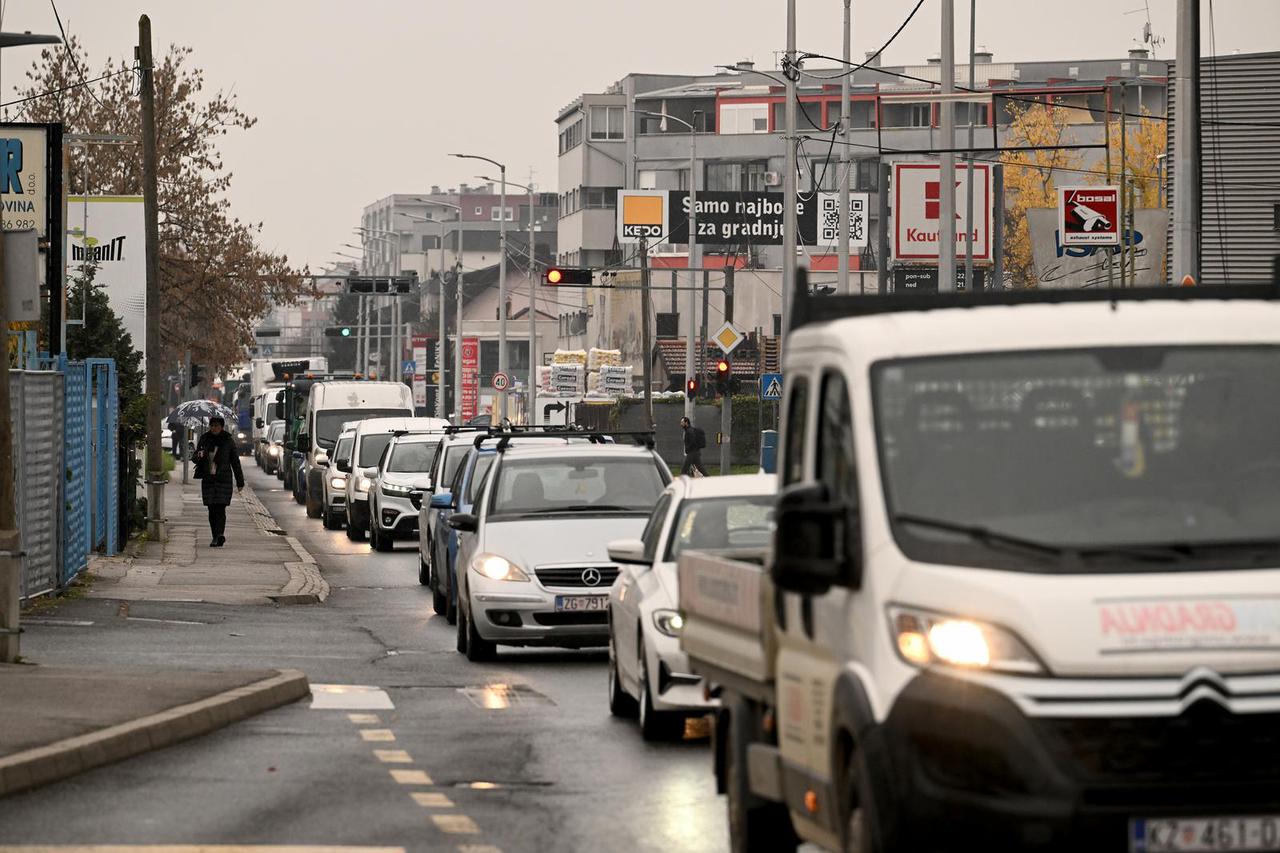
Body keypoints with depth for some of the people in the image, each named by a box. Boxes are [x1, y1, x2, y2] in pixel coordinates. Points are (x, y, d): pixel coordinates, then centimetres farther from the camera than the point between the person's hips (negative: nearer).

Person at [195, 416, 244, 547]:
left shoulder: (228, 440, 1)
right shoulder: (204, 439, 8)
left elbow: (235, 462, 6)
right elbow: (196, 457, 14)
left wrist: (240, 482, 6)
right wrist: (199, 456, -12)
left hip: (223, 478, -3)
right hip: (208, 479, 3)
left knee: (220, 509, -13)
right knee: (212, 510, 4)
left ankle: (219, 536, -22)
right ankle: (217, 538, 11)